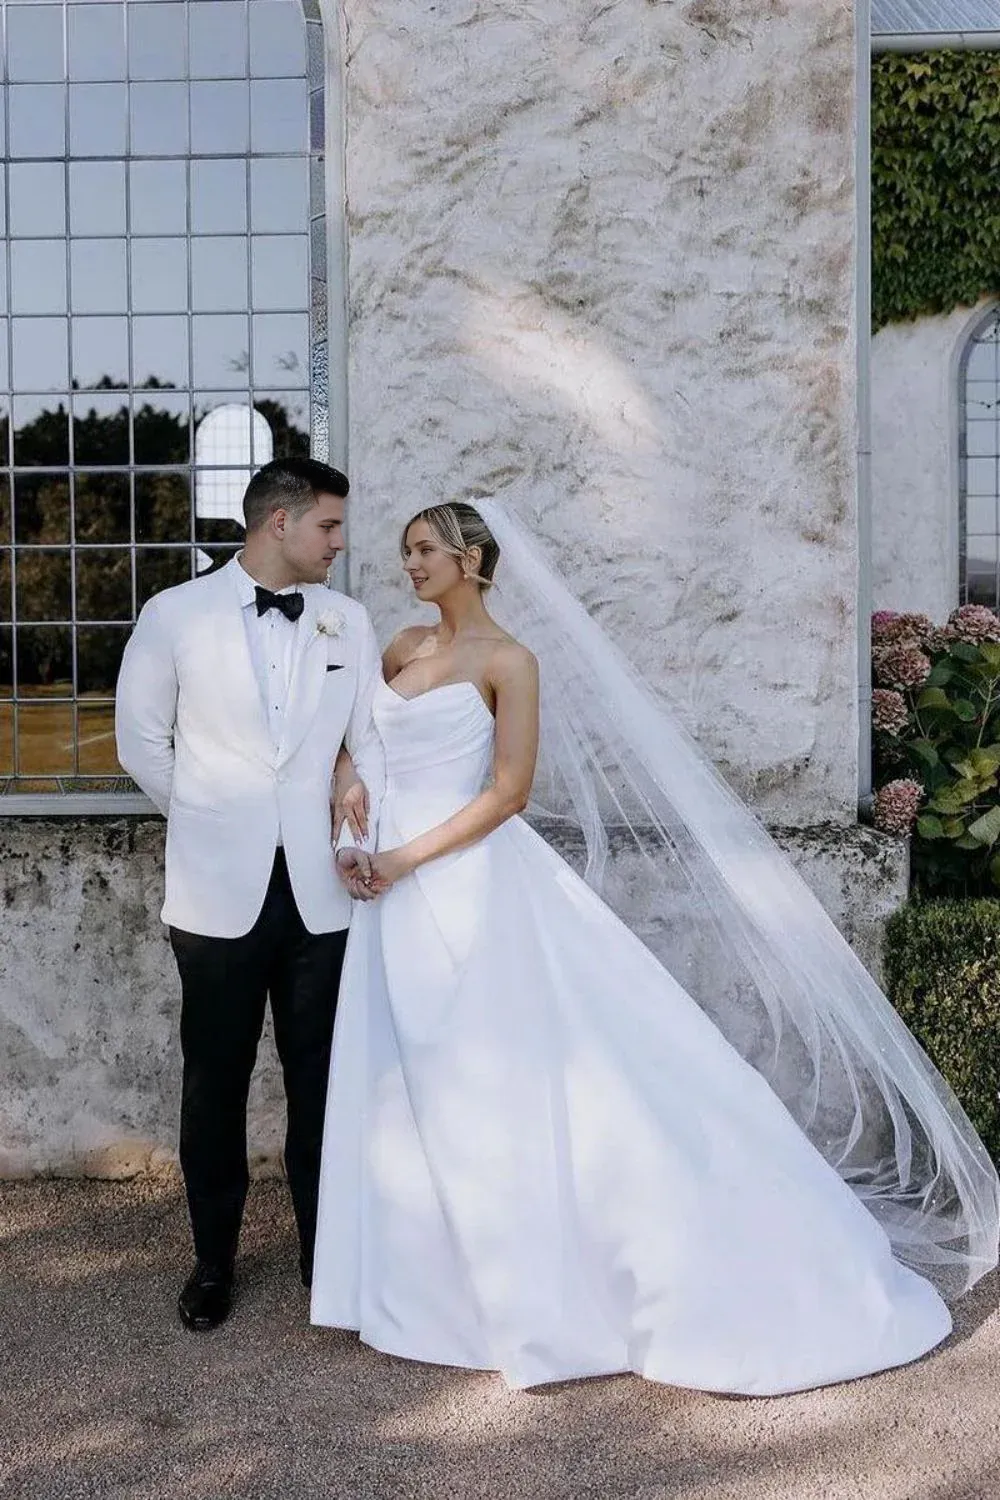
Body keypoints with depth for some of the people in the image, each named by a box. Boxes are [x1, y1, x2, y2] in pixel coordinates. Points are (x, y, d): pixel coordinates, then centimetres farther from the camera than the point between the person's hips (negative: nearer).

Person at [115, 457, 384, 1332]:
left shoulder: (349, 623, 5)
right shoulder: (176, 615, -3)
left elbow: (373, 741, 4)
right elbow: (141, 740, 5)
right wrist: (211, 823, 8)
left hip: (319, 889, 2)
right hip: (219, 890, -1)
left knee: (321, 1081, 10)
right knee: (215, 1084, 10)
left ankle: (325, 1250, 27)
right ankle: (214, 1260, 27)